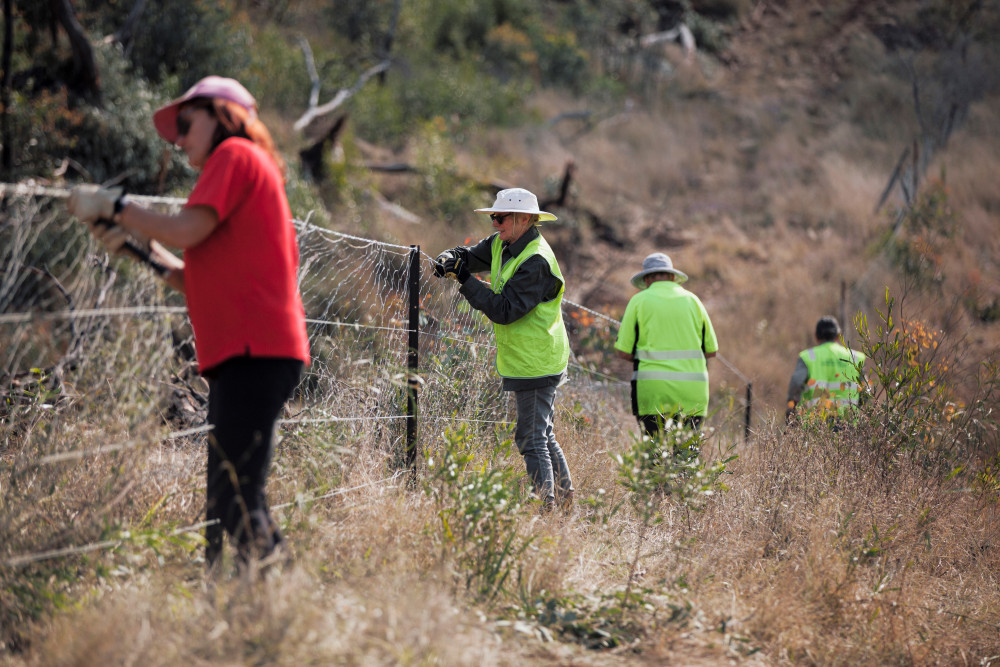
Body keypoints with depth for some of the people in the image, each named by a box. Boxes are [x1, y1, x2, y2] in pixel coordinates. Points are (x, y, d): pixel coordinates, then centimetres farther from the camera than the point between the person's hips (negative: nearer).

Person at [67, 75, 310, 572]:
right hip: (248, 351, 10)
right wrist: (143, 249, 16)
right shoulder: (253, 170, 28)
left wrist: (113, 205, -1)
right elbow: (202, 281, 25)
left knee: (234, 501, -17)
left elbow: (187, 230, -13)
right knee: (229, 499, 7)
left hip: (254, 350, -10)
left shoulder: (236, 154, 1)